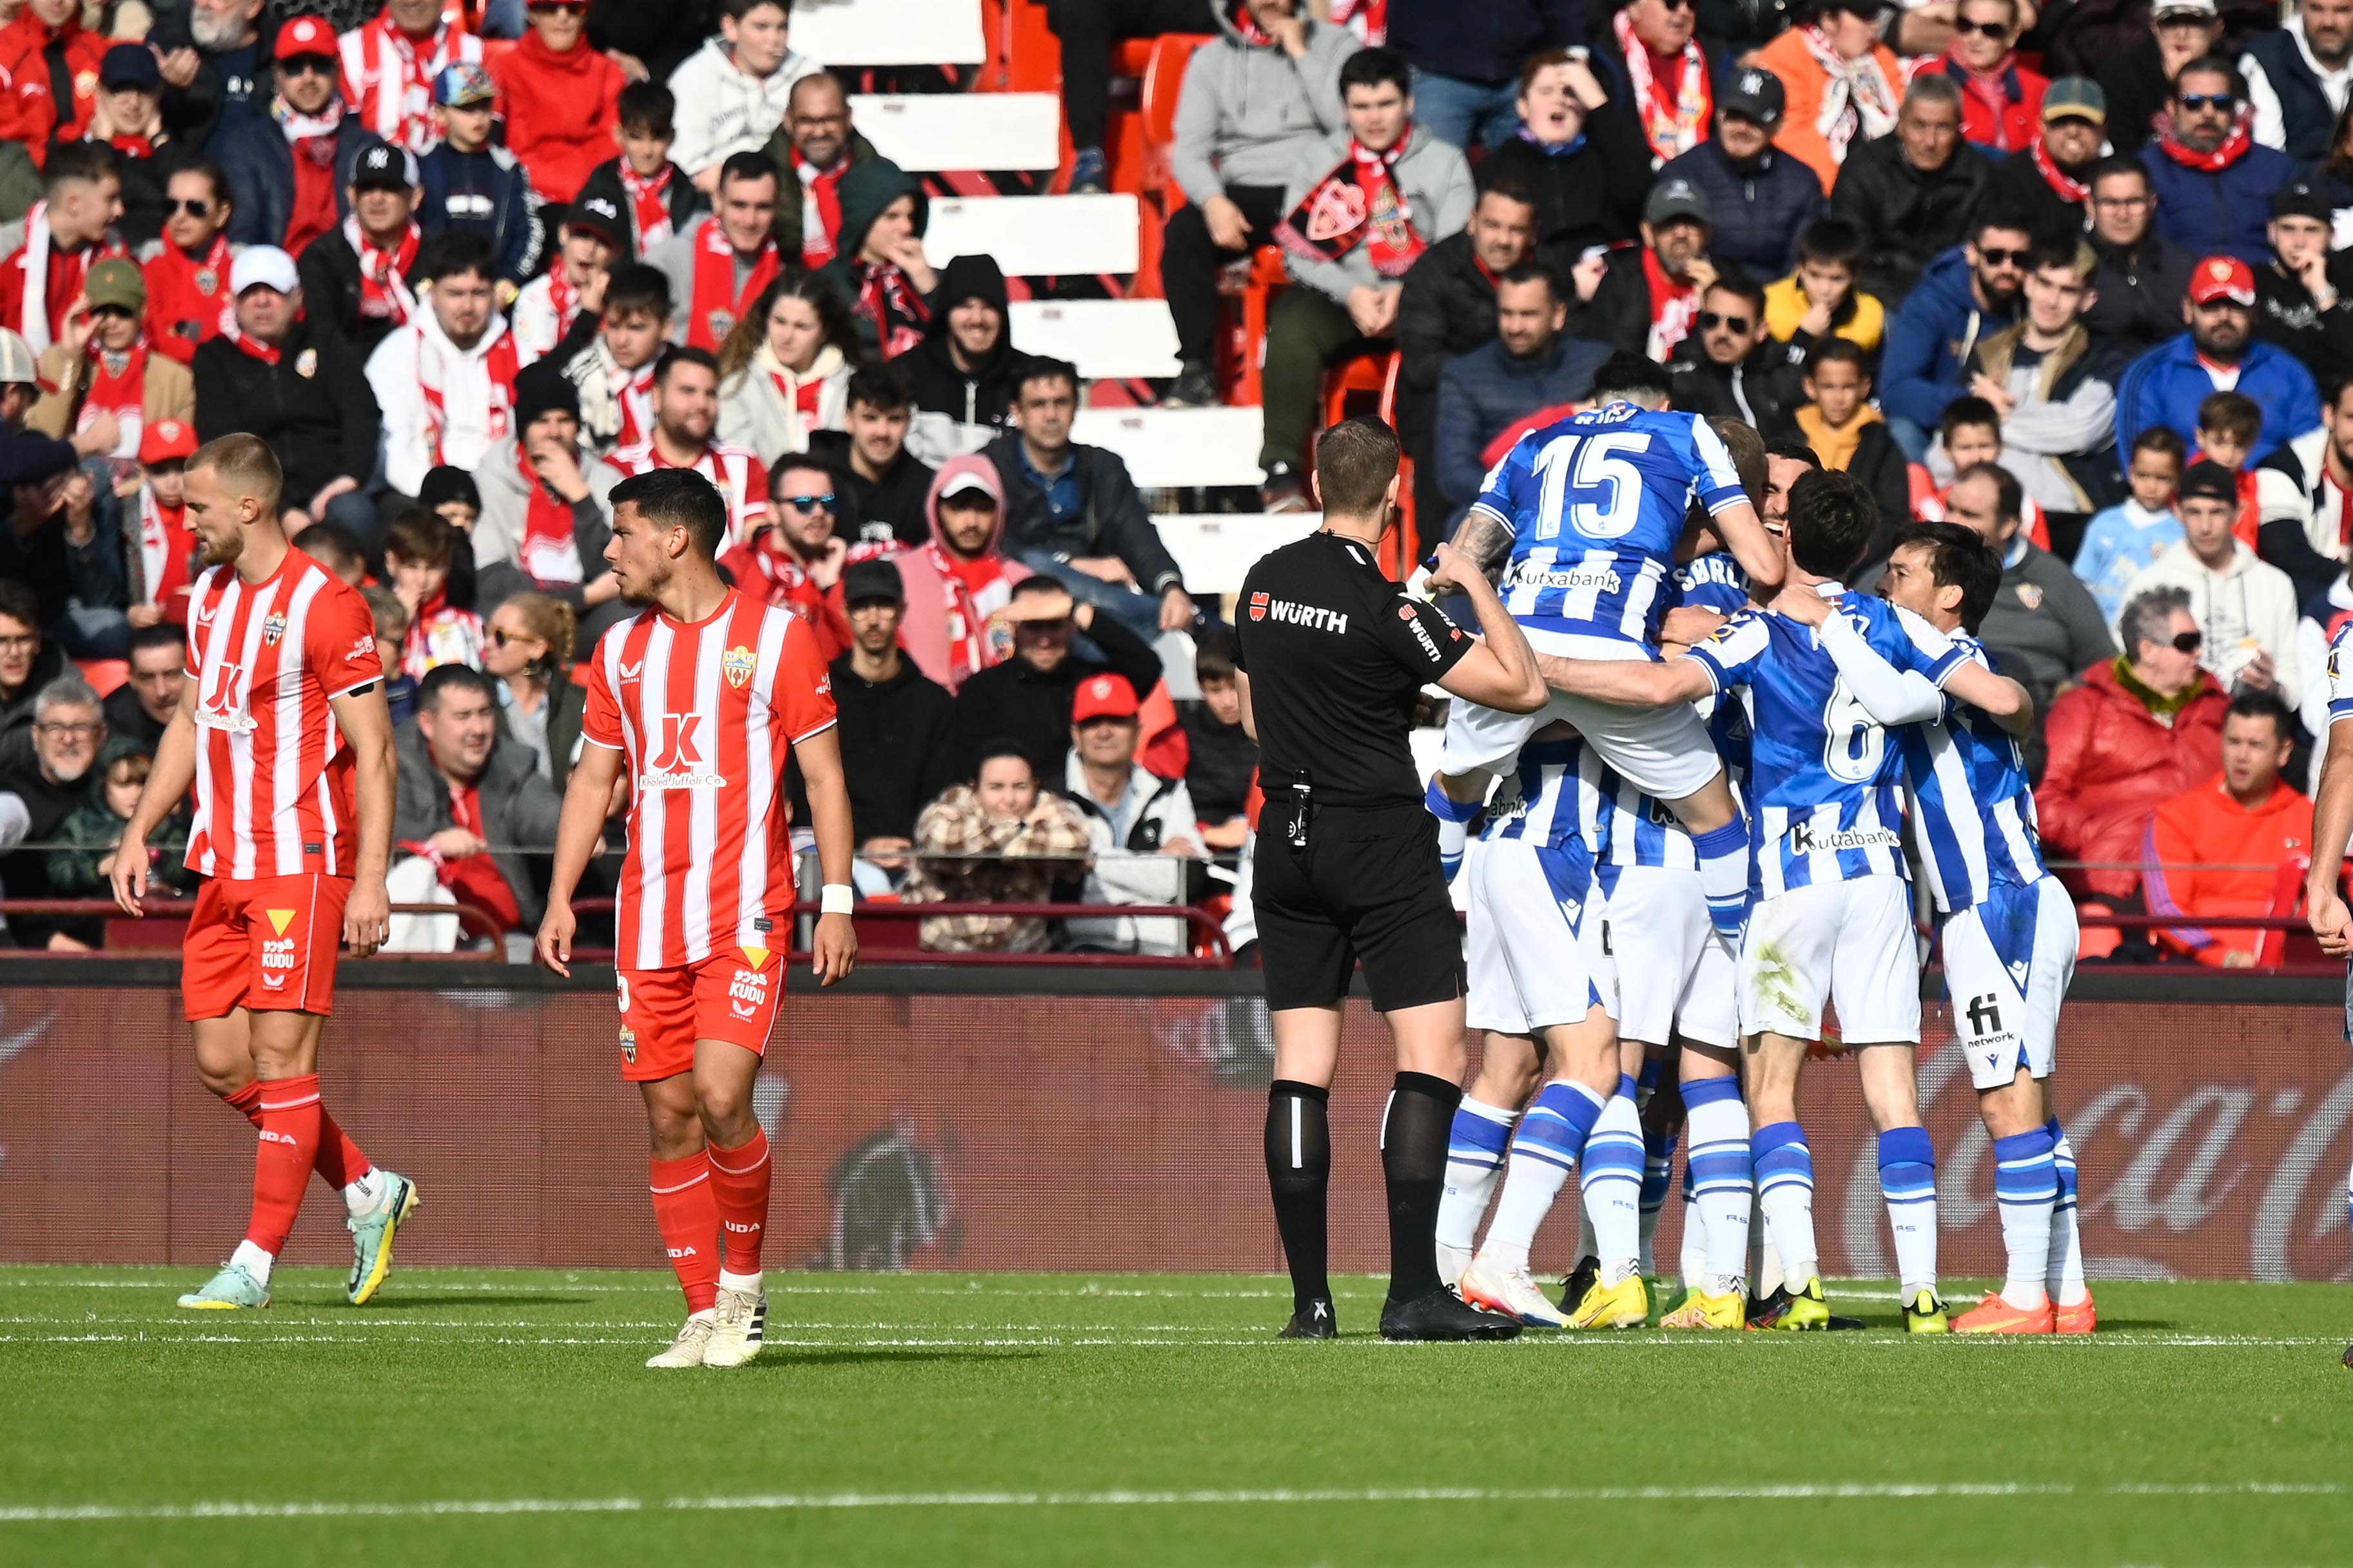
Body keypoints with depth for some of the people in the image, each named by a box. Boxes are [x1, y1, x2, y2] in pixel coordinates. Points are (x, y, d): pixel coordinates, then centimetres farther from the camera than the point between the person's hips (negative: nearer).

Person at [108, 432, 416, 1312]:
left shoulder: (323, 606, -12)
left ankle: (257, 1263, -7)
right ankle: (368, 1192, 23)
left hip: (302, 863, -8)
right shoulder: (209, 594, 13)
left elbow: (374, 752, -12)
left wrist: (370, 881, -17)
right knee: (222, 1065, 7)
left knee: (281, 1058, -8)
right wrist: (138, 833, 18)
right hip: (224, 867, 8)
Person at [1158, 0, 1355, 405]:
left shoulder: (1333, 44, 9)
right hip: (1244, 192, 2)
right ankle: (1197, 369, -26)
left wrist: (1299, 53, -4)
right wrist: (1213, 201, -15)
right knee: (1182, 231, -29)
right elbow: (1189, 150, 5)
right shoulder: (1212, 58, 14)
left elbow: (1348, 121, -8)